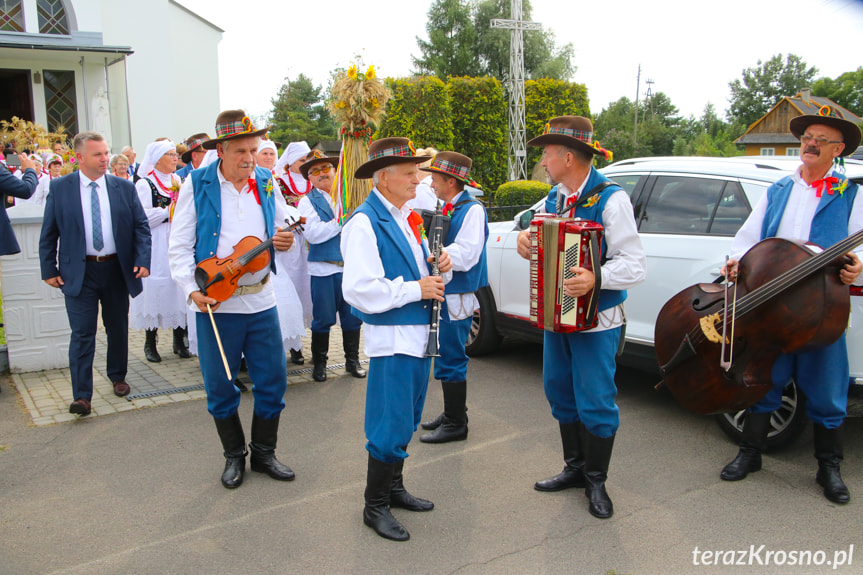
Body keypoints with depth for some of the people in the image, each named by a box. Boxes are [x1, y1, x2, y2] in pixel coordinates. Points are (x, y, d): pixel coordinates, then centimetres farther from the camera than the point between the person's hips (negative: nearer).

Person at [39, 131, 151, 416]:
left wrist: (142, 260, -9)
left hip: (117, 270, 2)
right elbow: (48, 233, 4)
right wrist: (49, 269, -1)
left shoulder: (124, 187, 3)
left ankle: (117, 377, 34)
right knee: (82, 333, -4)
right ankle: (81, 395, 1)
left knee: (118, 328, 14)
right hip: (79, 272, -2)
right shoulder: (59, 188, 0)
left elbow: (141, 226, 4)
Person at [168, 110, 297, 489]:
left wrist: (285, 240, -5)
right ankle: (234, 455, 28)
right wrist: (192, 290, -15)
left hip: (261, 299, 3)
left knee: (273, 382, 7)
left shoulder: (266, 183, 6)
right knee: (220, 387, 8)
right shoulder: (196, 185, -3)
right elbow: (179, 246, -3)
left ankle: (264, 452, 27)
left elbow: (279, 229, 19)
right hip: (215, 302, -3)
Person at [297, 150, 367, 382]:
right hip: (323, 269, -3)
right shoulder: (308, 201, 2)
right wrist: (340, 222, -11)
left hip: (351, 266, 3)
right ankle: (319, 363, 20)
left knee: (352, 316, 9)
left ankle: (352, 360, 24)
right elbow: (312, 234, -12)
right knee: (323, 318, 3)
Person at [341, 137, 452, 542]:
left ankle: (394, 488, 36)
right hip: (391, 339, -9)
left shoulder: (409, 217, 13)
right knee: (391, 428, -1)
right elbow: (359, 290, -24)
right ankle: (375, 506, 17)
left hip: (419, 334, 9)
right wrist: (416, 289, -19)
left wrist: (442, 268, 0)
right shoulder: (365, 223, -15)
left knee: (407, 421, 19)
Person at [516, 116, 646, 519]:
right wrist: (527, 241, -3)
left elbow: (635, 265, -20)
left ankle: (596, 481, 21)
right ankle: (575, 468, 34)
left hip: (595, 319, -8)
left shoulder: (610, 199, -16)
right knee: (560, 392, 16)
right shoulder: (554, 197, 9)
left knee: (594, 402, 1)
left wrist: (596, 278, -36)